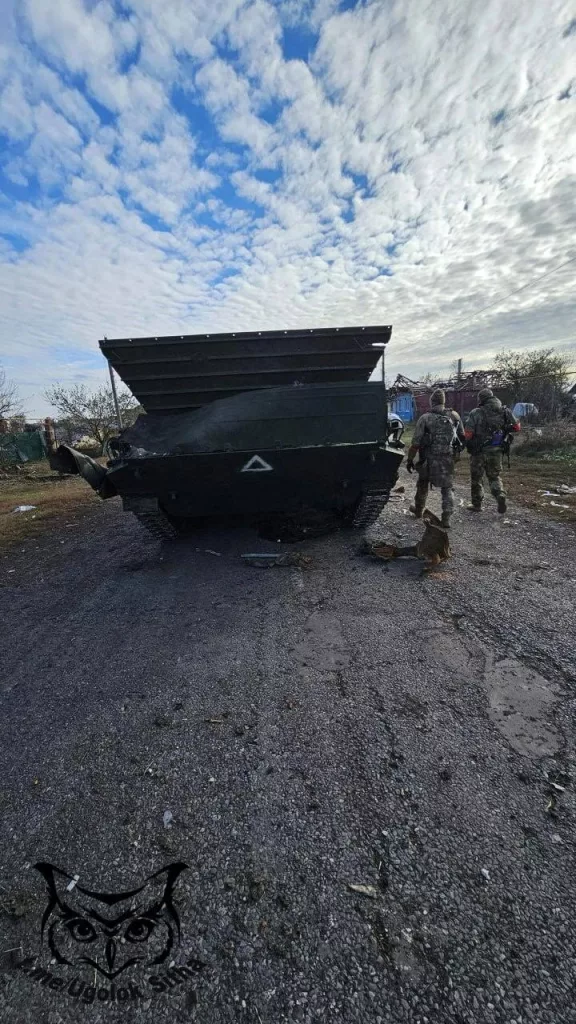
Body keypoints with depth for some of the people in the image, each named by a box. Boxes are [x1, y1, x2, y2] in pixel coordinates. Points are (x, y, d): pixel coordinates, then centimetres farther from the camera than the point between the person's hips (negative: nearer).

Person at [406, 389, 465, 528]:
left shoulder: (425, 418, -9)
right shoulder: (454, 416, 3)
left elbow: (415, 443, -12)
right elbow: (462, 436, 11)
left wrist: (410, 460, -4)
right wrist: (456, 451, 26)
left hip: (429, 459, -2)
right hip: (448, 458, 2)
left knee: (423, 485, 19)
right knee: (448, 488, 10)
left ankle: (418, 510, 37)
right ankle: (446, 518, -1)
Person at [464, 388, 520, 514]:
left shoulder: (476, 413, -12)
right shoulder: (505, 411, 1)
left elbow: (468, 434, -15)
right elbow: (517, 427, 6)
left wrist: (468, 444, 4)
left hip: (479, 451, -3)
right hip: (496, 451, 3)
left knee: (476, 478, 12)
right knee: (494, 476, 18)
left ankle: (476, 504, 20)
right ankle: (500, 495, -7)